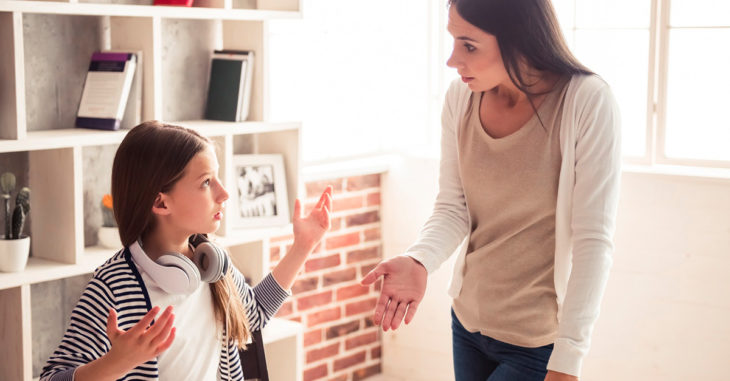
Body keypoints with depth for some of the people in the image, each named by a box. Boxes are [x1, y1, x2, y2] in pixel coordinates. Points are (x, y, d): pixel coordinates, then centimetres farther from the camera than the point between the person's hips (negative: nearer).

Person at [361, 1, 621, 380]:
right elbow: (452, 207, -2)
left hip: (538, 342, -4)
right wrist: (418, 260, -23)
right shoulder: (461, 97, -6)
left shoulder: (587, 102, -20)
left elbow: (593, 241, -19)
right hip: (468, 321, 5)